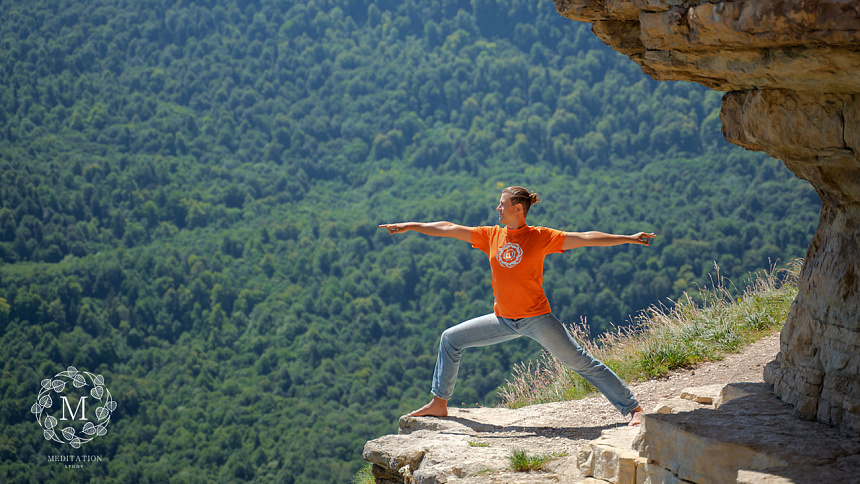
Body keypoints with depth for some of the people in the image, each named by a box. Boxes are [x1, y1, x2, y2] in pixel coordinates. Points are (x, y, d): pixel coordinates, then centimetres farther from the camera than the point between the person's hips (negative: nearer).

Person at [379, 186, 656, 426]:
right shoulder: (491, 236, 3)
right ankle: (439, 403, 21)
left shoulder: (540, 237, -10)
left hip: (536, 318, -5)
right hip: (503, 321, 6)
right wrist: (409, 226, 11)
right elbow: (448, 229, 7)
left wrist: (628, 239, -16)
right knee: (451, 339, 8)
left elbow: (584, 239, -12)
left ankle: (632, 408, -3)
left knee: (581, 362, -8)